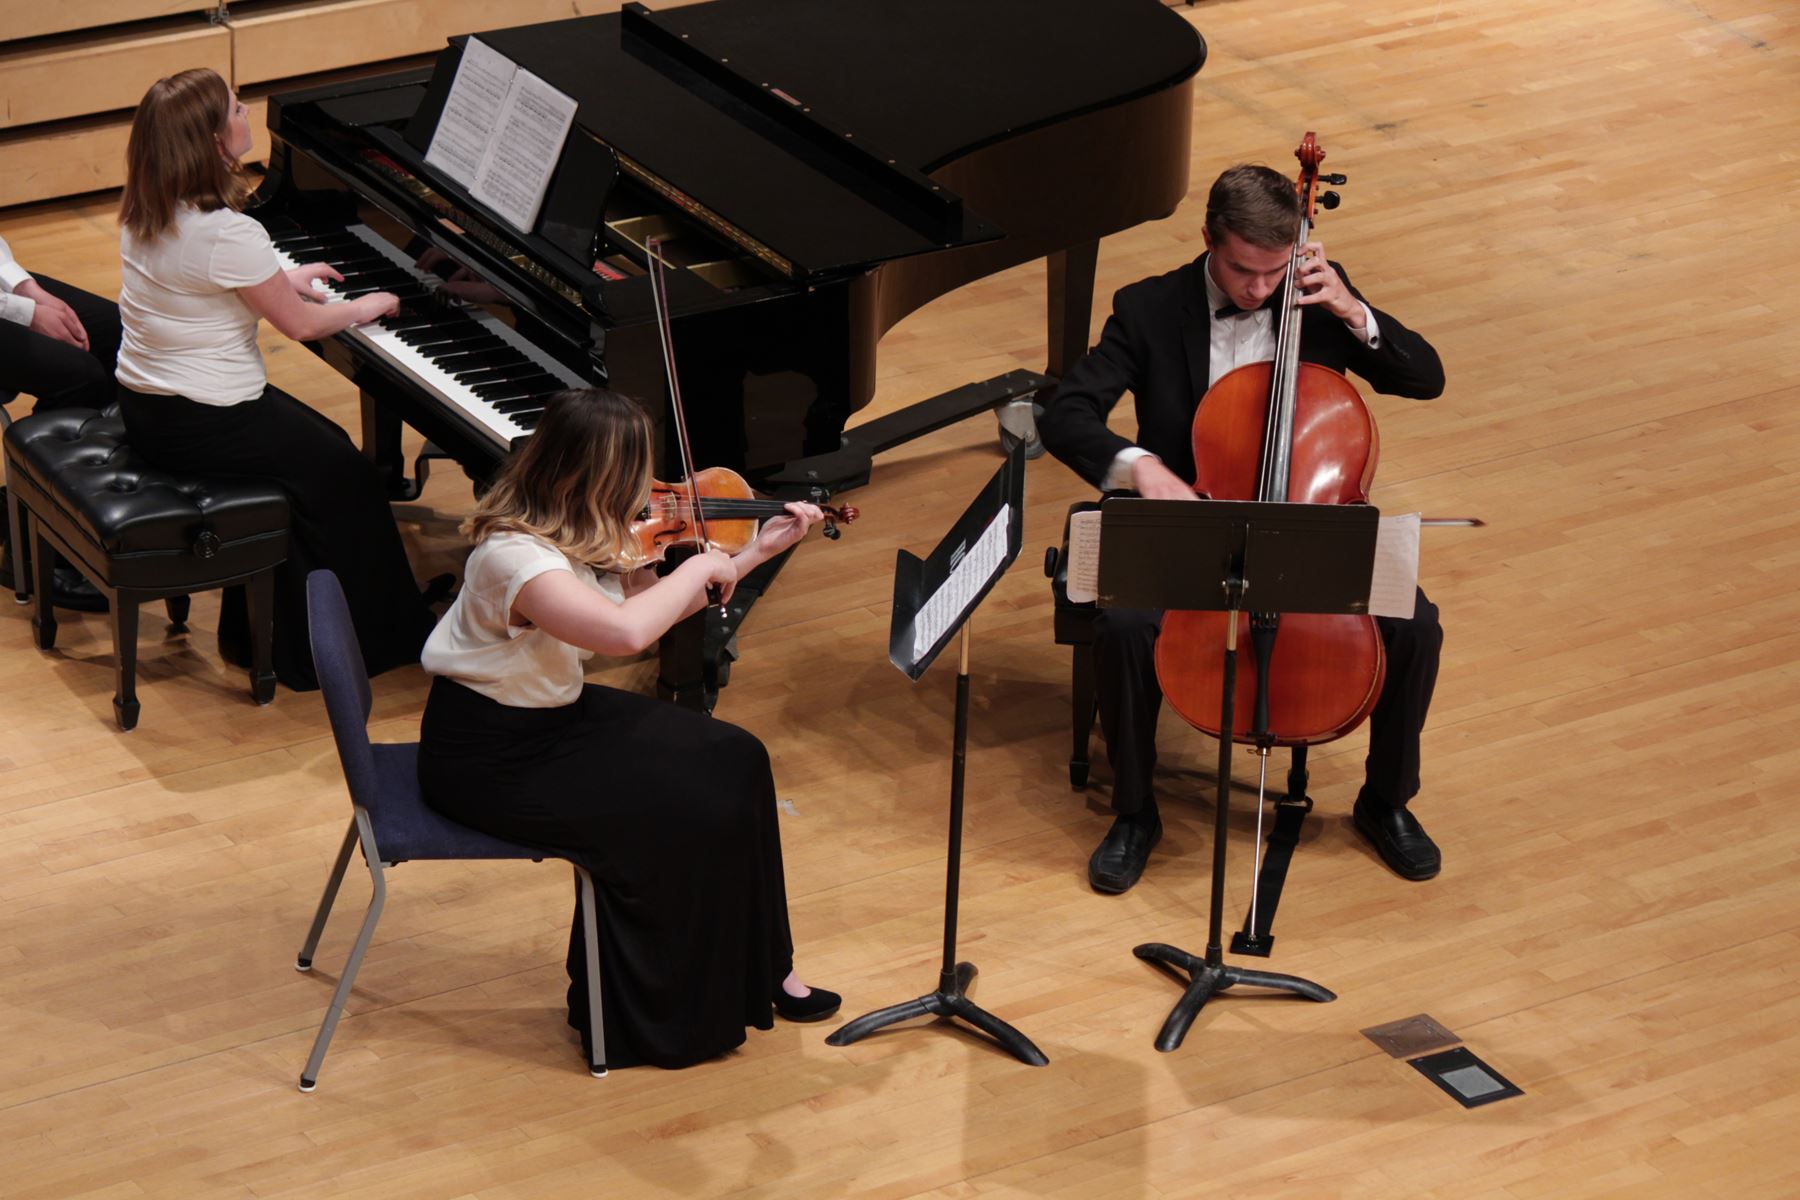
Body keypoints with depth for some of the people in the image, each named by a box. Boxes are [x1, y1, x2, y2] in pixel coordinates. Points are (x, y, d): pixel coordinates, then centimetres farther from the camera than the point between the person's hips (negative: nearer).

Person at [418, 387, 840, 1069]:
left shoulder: (579, 532, -2)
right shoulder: (514, 555, -31)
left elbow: (652, 601, 13)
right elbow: (625, 631, -44)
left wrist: (757, 552, 9)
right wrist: (698, 568, -28)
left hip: (553, 714, 10)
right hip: (488, 757, -10)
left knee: (732, 762, 2)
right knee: (676, 816, -16)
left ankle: (758, 971, 14)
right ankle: (656, 1014, 3)